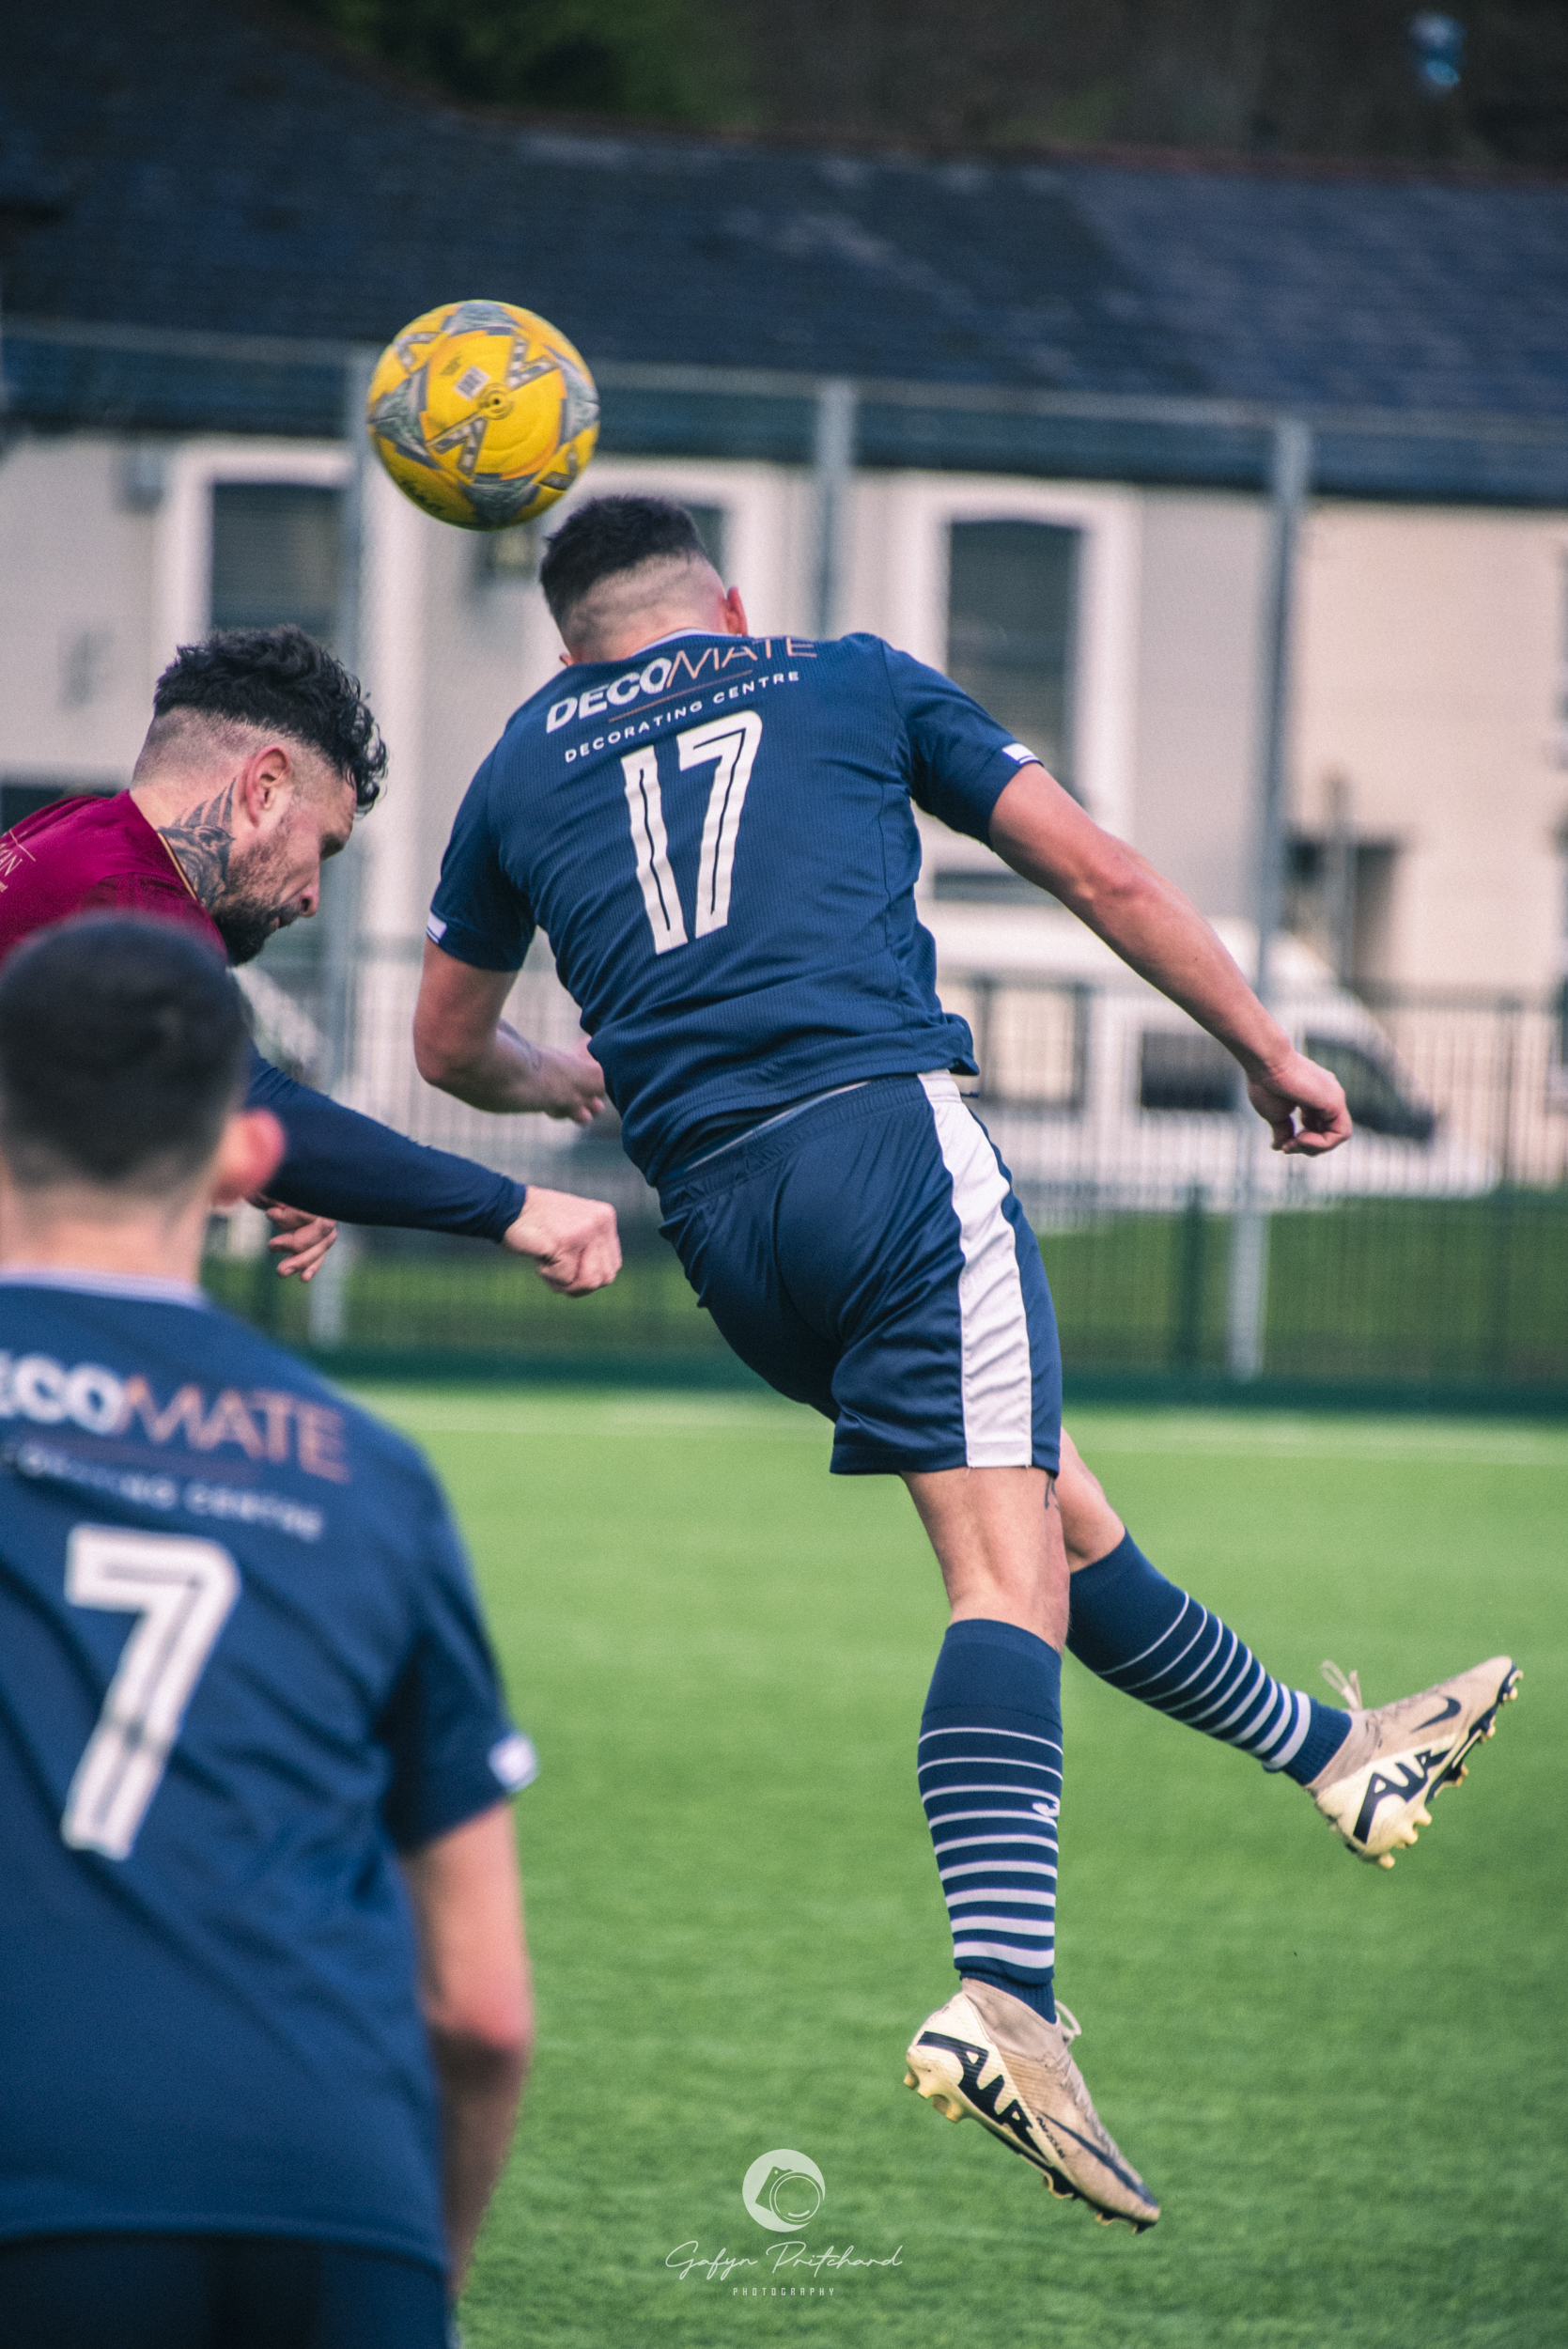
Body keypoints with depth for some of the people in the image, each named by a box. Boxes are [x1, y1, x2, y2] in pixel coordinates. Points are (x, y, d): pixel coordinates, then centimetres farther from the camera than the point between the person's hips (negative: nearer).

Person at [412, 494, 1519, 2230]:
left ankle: (1332, 1753, 34)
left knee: (1050, 1496, 21)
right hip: (885, 1131, -4)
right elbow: (1100, 875, 15)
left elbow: (450, 1047, 32)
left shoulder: (522, 766, 21)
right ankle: (1000, 1997, -34)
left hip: (715, 1213, 4)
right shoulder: (850, 683, 17)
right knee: (1010, 1563, -15)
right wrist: (1267, 1051, 25)